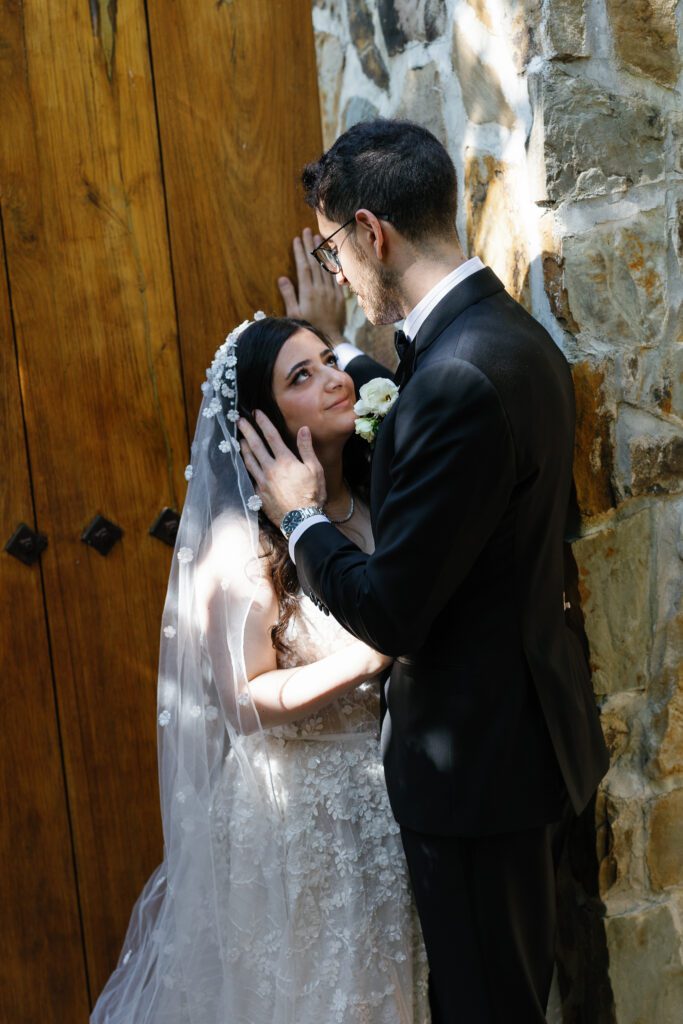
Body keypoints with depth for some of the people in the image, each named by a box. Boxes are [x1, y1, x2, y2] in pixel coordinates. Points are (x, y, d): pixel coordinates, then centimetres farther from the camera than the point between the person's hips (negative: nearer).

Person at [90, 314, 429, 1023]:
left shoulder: (372, 505, 2)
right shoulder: (245, 534, -17)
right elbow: (248, 696, -18)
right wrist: (371, 655, -27)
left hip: (381, 793, 6)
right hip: (298, 810, -6)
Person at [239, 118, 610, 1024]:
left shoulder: (462, 377, -29)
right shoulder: (512, 332, 3)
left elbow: (390, 614, -26)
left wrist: (299, 515, -9)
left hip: (479, 756, -10)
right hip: (531, 725, 10)